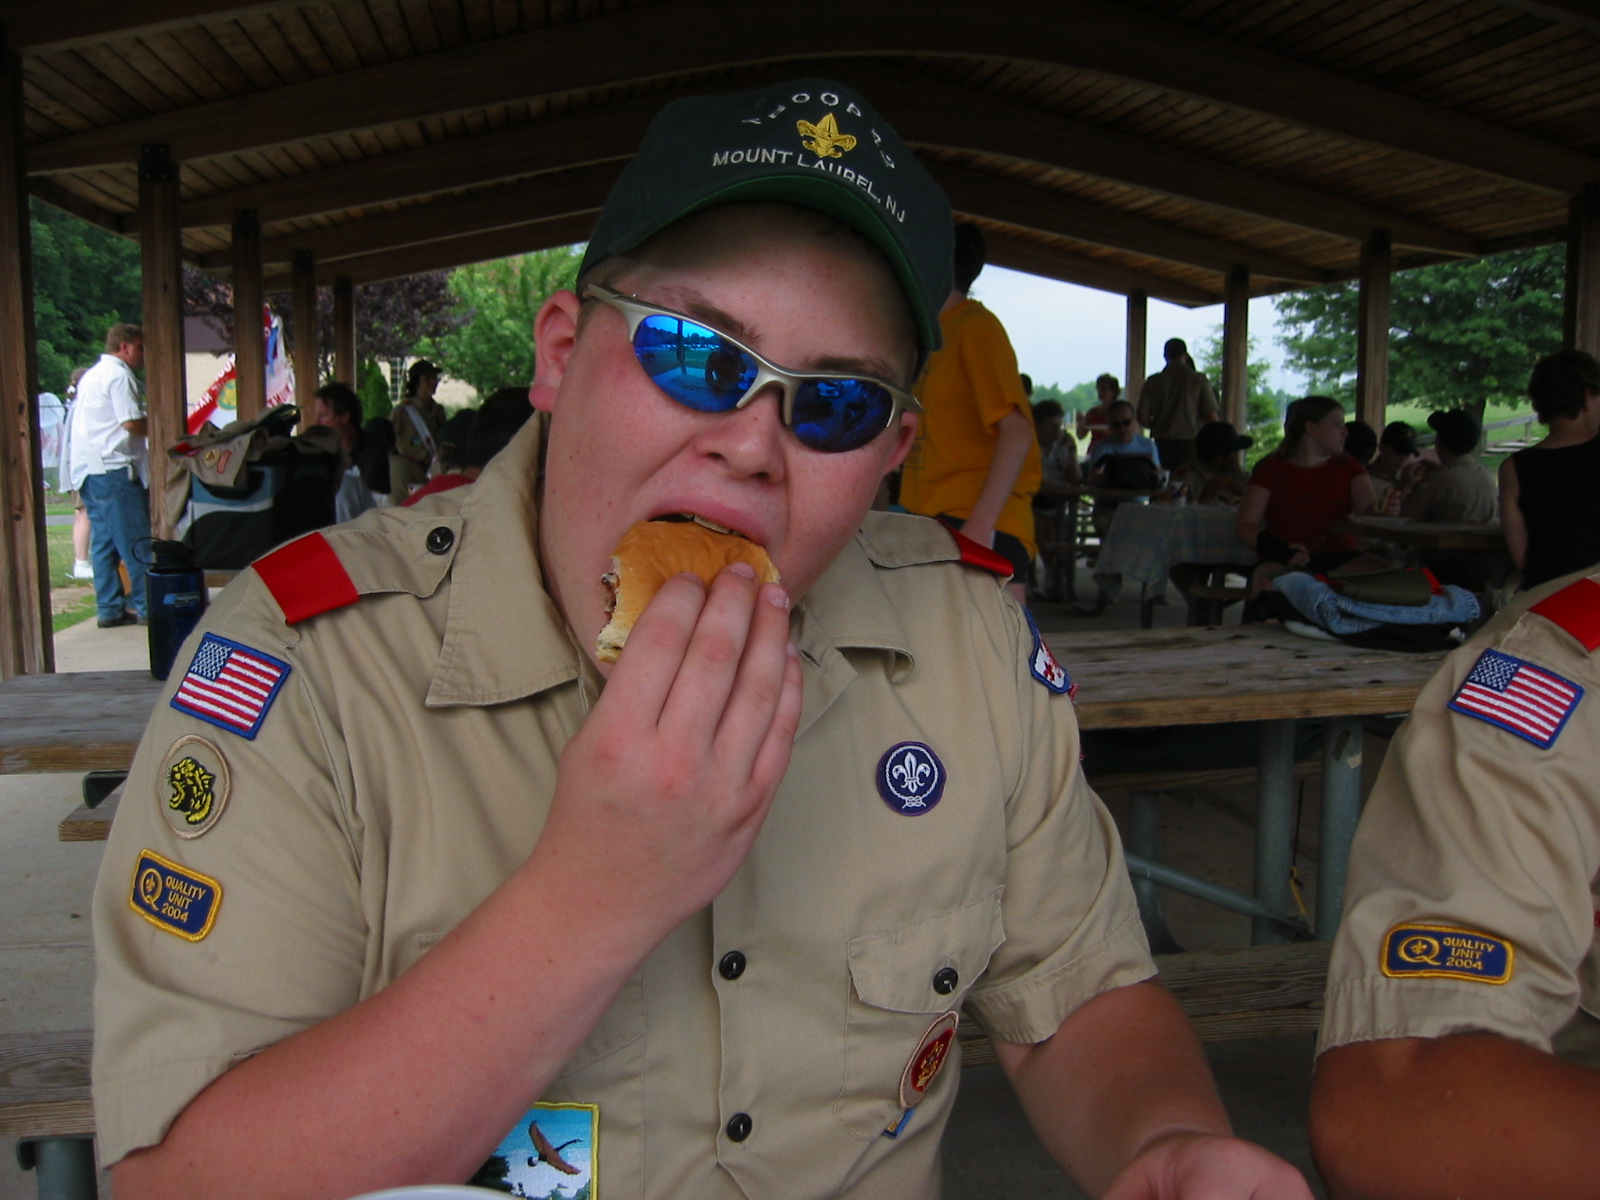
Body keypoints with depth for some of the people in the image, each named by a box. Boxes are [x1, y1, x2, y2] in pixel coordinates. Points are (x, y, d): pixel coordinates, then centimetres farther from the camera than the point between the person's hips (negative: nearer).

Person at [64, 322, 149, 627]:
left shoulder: (92, 375, 22)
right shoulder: (119, 374, -9)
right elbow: (132, 423, -17)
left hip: (87, 469, 10)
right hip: (113, 467, -10)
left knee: (103, 541, 9)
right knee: (136, 541, -6)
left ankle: (109, 608, 11)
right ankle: (146, 605, -5)